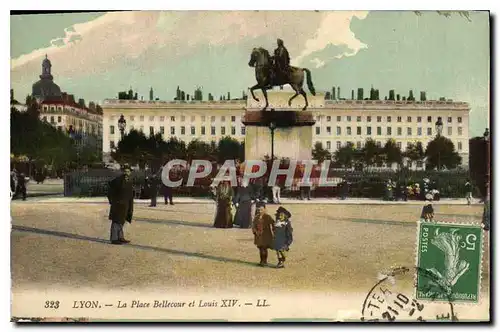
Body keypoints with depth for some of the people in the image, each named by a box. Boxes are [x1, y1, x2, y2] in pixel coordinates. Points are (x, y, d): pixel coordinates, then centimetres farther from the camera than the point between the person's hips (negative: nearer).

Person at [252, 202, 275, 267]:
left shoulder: (267, 217, -9)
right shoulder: (256, 217, 5)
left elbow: (273, 224, -7)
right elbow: (253, 225, 11)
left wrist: (272, 232, -10)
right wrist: (255, 231, -4)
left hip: (265, 235, -5)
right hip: (258, 235, 5)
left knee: (264, 248, -4)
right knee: (260, 248, 11)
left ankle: (265, 262, 5)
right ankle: (262, 261, 20)